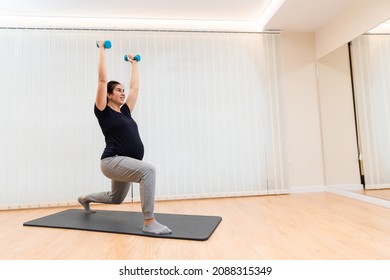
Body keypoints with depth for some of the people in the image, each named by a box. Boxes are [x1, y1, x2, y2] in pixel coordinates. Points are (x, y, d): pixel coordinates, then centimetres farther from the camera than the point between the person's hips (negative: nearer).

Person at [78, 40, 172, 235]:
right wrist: (102, 50, 1)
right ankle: (149, 222, -25)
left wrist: (134, 63, 30)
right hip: (112, 162, -8)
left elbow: (135, 86, 21)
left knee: (115, 198, 27)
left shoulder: (125, 112, 14)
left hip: (124, 164, 9)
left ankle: (85, 199, 55)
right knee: (148, 170, -33)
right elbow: (102, 79, -7)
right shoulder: (104, 111, -3)